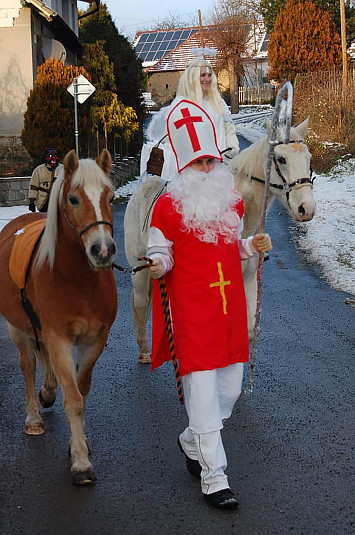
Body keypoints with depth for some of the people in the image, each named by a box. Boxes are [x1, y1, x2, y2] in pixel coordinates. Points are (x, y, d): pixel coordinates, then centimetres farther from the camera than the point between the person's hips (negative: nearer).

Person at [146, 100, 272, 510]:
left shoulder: (232, 199, 11)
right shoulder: (168, 204, -5)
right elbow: (161, 252, 0)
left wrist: (253, 246, 4)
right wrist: (158, 265, -22)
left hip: (230, 306, 6)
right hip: (192, 310, -6)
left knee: (230, 389, 13)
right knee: (203, 392, -5)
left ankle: (192, 441, 38)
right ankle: (213, 476, 6)